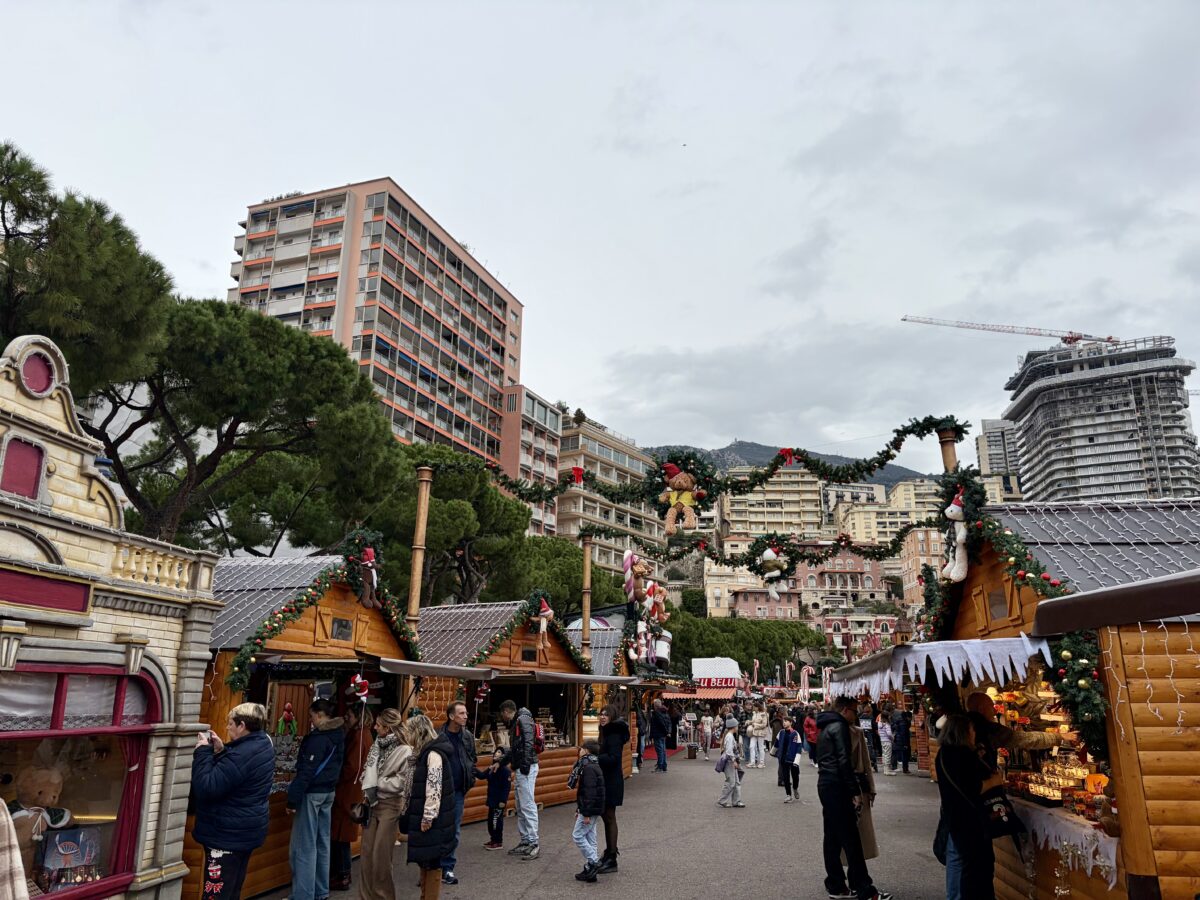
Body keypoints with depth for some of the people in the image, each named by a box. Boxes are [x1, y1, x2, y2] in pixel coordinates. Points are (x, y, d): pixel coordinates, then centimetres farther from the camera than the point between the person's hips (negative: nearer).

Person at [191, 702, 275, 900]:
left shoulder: (242, 755, -26)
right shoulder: (262, 746, 6)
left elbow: (206, 788, -26)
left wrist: (203, 751, -18)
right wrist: (221, 751, 4)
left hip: (228, 835, -10)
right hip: (243, 832, 10)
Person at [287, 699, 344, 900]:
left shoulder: (318, 737, -17)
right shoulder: (338, 736, 9)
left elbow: (307, 771, -20)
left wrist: (293, 799, -18)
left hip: (312, 793, -9)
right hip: (328, 792, 9)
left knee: (303, 846, -3)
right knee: (322, 843, 14)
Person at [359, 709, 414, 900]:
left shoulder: (404, 750, -15)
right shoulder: (378, 745, 5)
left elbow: (401, 782, -16)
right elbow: (368, 771, 10)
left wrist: (376, 784, -11)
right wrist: (367, 790, -8)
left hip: (390, 805, -6)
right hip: (372, 803, 6)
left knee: (380, 856, 1)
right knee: (366, 853, 10)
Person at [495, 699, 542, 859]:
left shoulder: (523, 720, -8)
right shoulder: (515, 724, 21)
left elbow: (528, 743, -20)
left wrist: (526, 764, -26)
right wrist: (499, 762, 28)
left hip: (526, 768, -10)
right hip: (520, 769, 10)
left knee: (527, 805, -9)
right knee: (520, 807, 13)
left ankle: (533, 844, -7)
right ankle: (525, 841, 20)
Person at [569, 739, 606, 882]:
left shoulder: (588, 768, -18)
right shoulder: (593, 766, 15)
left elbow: (589, 792, -23)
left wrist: (586, 813, -22)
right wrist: (580, 810, 25)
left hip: (590, 810, -10)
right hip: (594, 810, 10)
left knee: (578, 835, -5)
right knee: (589, 837, 11)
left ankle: (593, 862, -5)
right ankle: (590, 870, 14)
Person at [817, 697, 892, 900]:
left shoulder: (826, 728, 19)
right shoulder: (839, 727, -11)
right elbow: (844, 762, -18)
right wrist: (855, 791, -17)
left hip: (825, 785, 10)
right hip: (836, 787, -10)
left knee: (832, 838, 11)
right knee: (851, 839, -7)